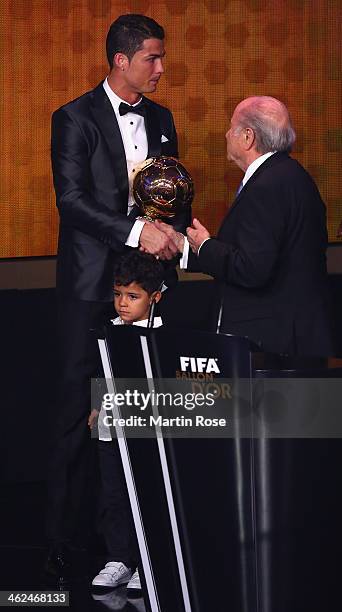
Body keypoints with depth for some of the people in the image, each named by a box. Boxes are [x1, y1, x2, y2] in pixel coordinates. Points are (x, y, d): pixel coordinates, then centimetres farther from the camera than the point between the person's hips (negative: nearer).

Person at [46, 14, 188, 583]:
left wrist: (180, 226, -2)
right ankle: (60, 540, 2)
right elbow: (71, 200, -14)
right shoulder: (76, 119, -5)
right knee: (78, 413, -3)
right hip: (92, 284, -5)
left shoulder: (161, 119, 13)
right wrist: (136, 231, -24)